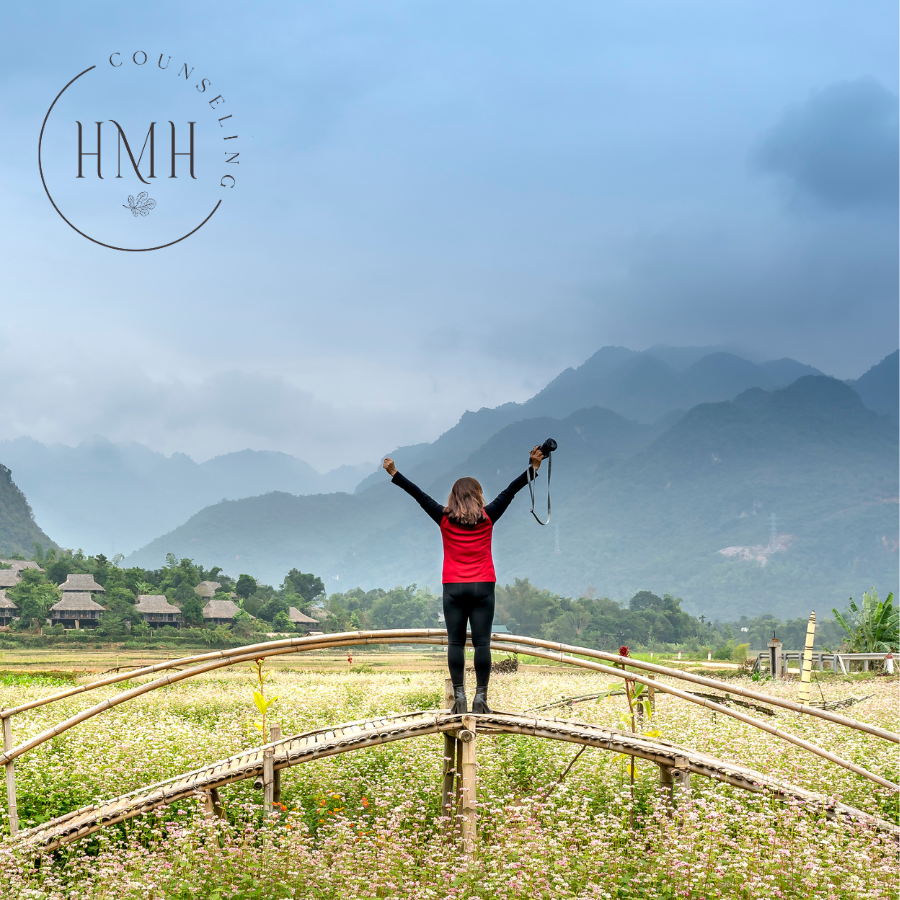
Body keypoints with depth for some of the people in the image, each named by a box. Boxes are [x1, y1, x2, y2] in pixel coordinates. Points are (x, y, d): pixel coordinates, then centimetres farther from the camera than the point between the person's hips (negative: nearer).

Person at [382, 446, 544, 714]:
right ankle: (480, 698, -7)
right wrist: (534, 467, 11)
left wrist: (394, 474, 15)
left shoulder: (445, 519, 2)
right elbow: (510, 491, 6)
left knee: (455, 643, 0)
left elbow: (419, 495, 8)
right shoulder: (487, 518, 2)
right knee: (482, 643, -3)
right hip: (483, 587, 0)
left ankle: (459, 697, -5)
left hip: (454, 588, 0)